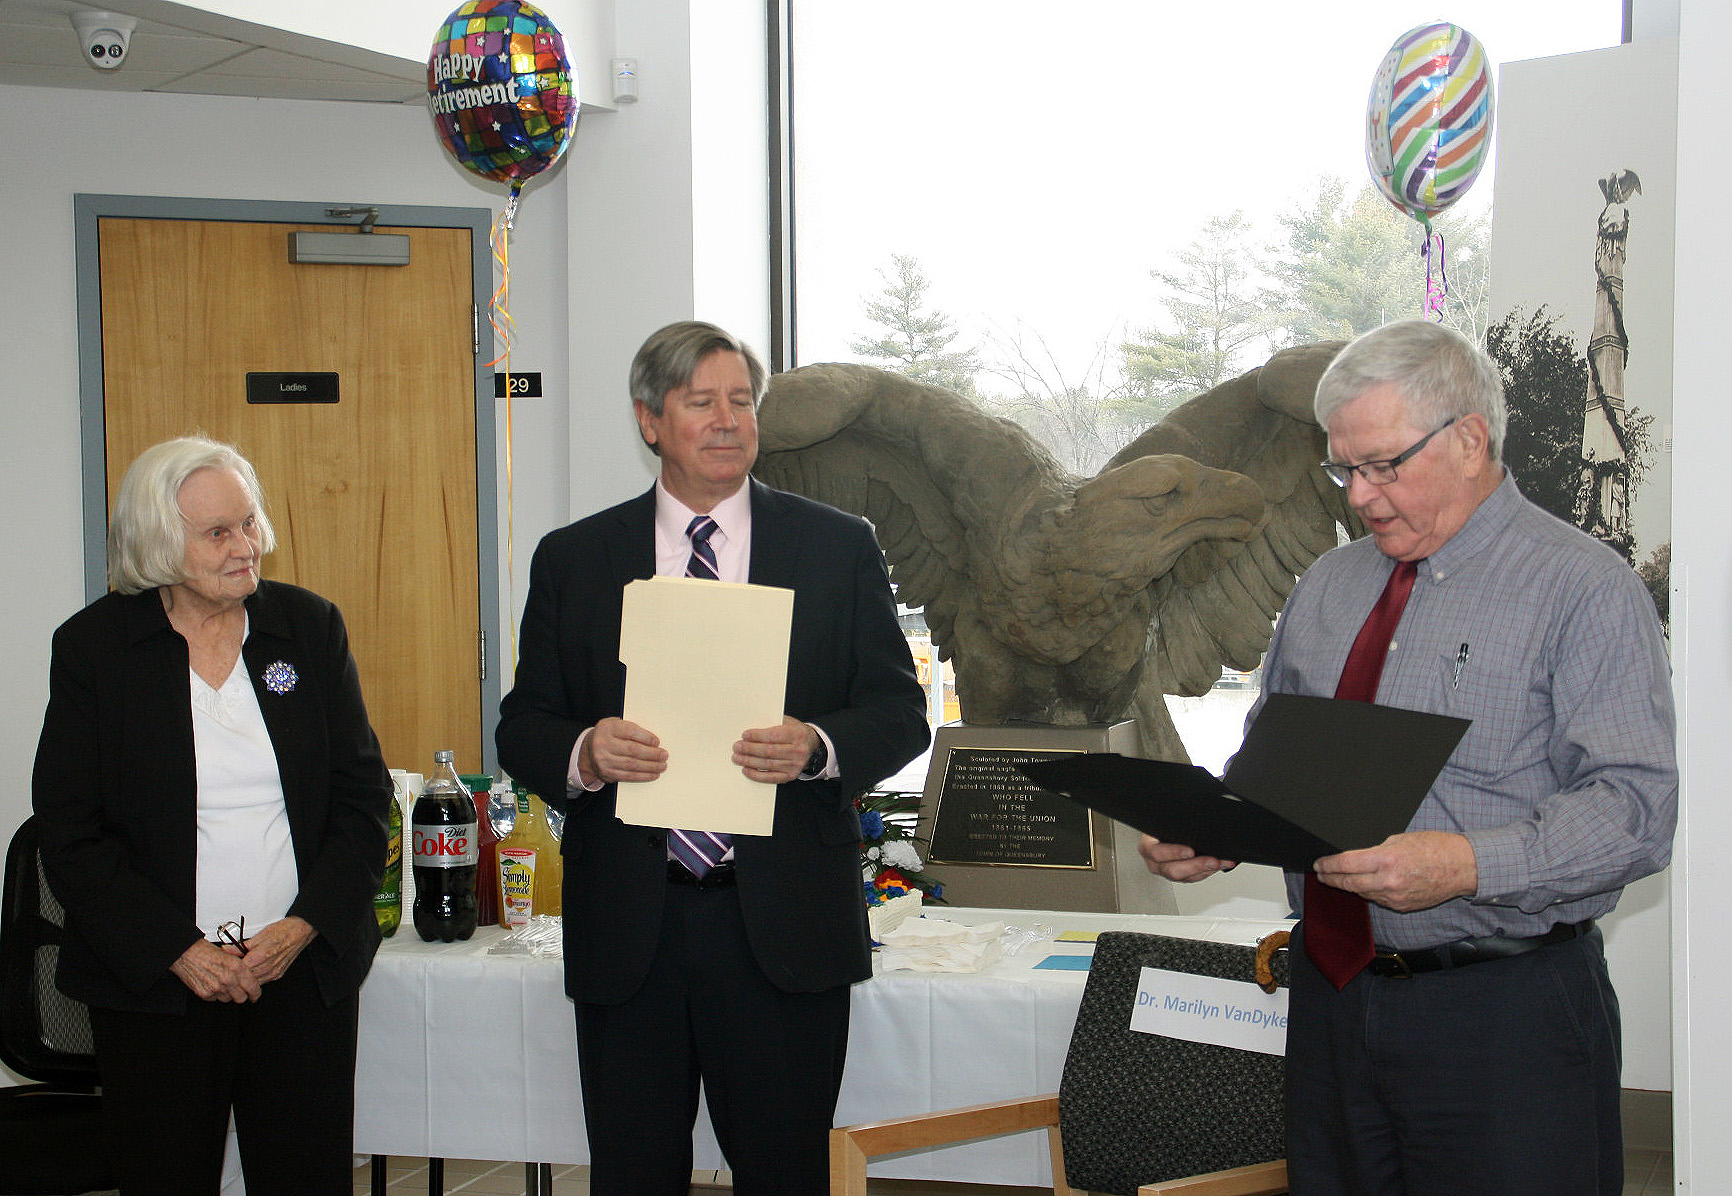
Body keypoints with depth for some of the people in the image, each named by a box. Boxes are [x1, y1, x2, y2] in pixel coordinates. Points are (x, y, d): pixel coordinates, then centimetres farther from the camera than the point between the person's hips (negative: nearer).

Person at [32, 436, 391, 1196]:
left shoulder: (309, 627, 4)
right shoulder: (93, 645, -2)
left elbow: (363, 795, 5)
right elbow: (69, 834, -4)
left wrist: (307, 925, -8)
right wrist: (177, 949, -12)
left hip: (305, 968, 2)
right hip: (153, 984, -1)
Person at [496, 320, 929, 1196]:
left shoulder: (839, 548, 5)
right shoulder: (572, 560, 7)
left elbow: (901, 714, 4)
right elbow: (522, 729, 7)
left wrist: (817, 747, -17)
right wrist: (584, 753, -16)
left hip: (783, 922, -1)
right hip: (626, 924, 1)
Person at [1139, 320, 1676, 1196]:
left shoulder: (1584, 589, -8)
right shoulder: (1325, 589, 13)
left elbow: (1634, 804, -17)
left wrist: (1467, 865, -30)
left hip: (1504, 1018, -5)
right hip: (1332, 999, 6)